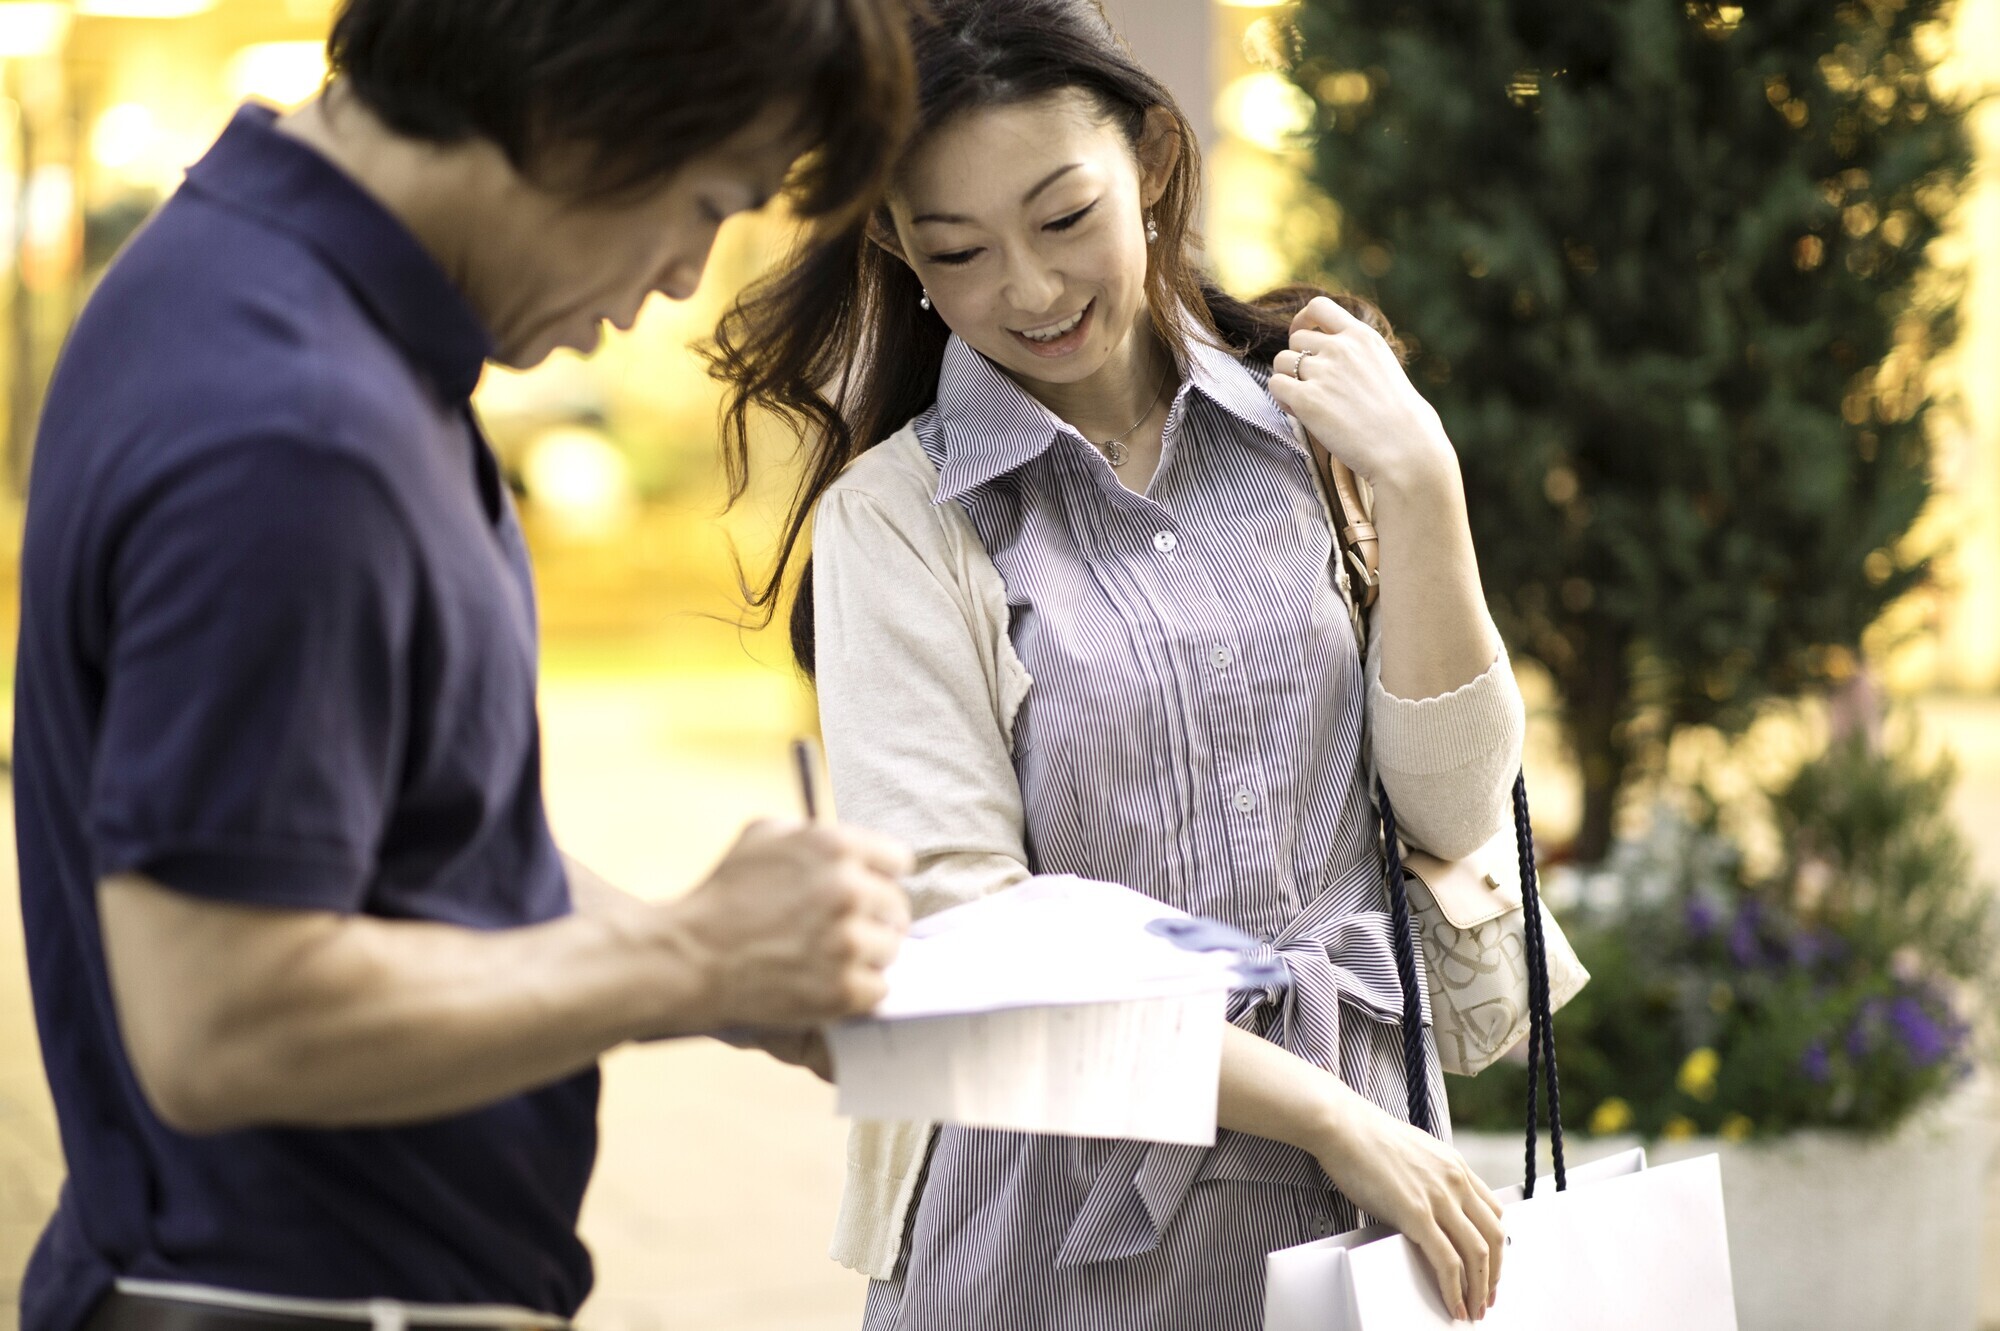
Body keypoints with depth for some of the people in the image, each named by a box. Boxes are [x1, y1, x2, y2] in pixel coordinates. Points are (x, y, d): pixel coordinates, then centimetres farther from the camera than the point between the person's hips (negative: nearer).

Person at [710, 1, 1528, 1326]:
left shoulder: (1309, 421, 3)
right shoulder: (896, 517, -6)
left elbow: (1456, 811, 2)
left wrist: (1421, 491, -9)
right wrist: (1328, 1115, -17)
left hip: (1363, 1173, 3)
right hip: (1071, 1219, -3)